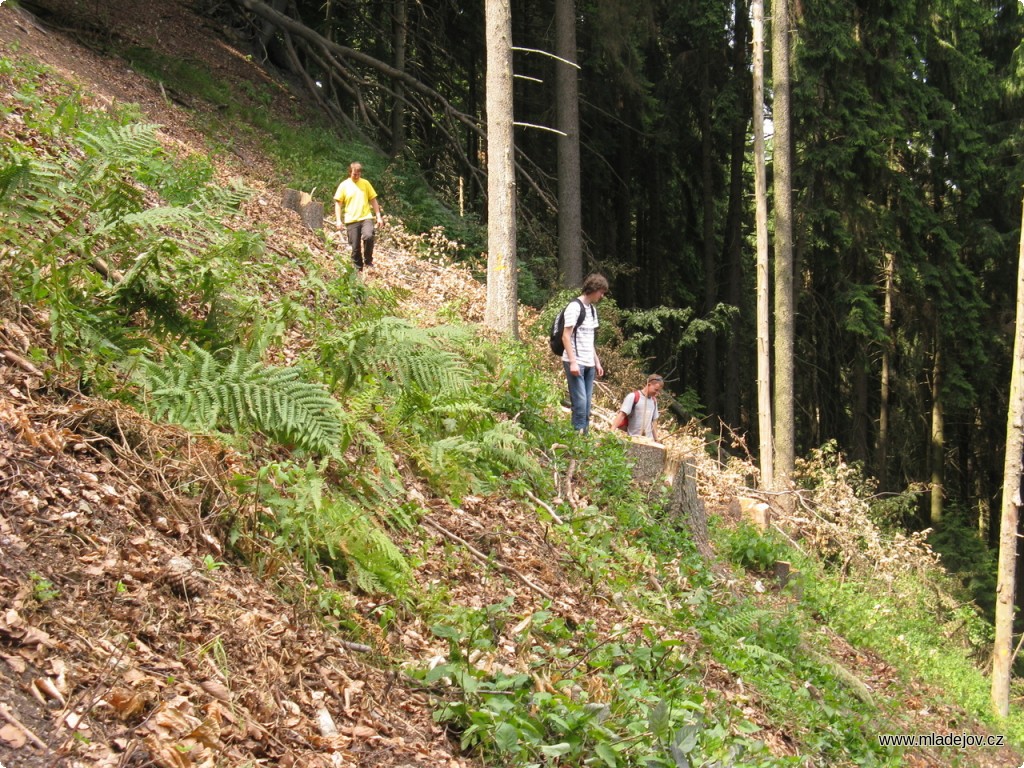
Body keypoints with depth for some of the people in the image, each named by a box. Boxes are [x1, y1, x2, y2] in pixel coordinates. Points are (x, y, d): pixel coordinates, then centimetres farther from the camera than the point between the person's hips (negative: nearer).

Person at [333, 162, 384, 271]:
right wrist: (338, 220, -4)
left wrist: (379, 217, 9)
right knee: (355, 247, 1)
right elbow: (338, 203, 5)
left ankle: (368, 262, -7)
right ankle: (358, 269, 16)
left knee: (368, 237, -26)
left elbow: (373, 200, 13)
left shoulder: (365, 183, 7)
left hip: (366, 217, 0)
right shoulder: (344, 185, 2)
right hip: (351, 220, 0)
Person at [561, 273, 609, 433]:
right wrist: (573, 362, -19)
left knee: (587, 404, 5)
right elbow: (566, 336, -13)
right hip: (575, 363, -8)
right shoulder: (574, 307, -9)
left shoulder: (592, 309, 17)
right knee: (580, 402, -12)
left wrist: (597, 362, 19)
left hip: (589, 364, 8)